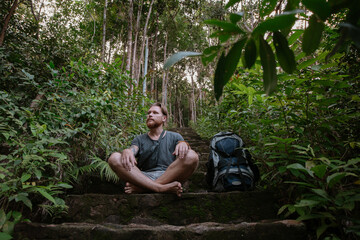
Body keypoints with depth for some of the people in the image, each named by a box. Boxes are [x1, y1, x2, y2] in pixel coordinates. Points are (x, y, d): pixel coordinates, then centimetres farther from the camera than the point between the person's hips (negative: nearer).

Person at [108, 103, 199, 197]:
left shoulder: (174, 137, 19)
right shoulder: (139, 139, 21)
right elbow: (132, 150, 1)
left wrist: (183, 143, -24)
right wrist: (126, 151, -24)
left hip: (169, 178, 0)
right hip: (142, 178, 1)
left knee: (192, 156, -28)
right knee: (114, 158, -20)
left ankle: (139, 188, -28)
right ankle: (161, 188, -34)